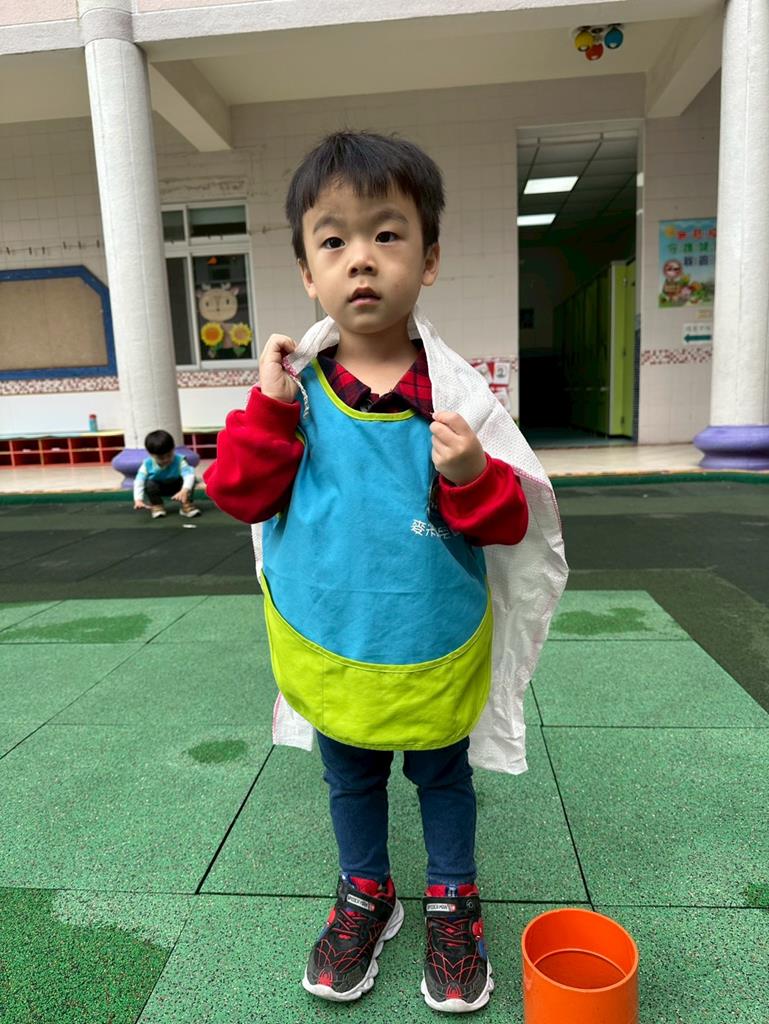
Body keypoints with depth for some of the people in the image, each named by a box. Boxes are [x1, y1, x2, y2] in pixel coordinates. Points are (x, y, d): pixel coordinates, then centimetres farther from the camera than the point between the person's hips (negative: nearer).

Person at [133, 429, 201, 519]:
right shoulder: (147, 464, -22)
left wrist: (185, 490, -62)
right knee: (150, 484, -29)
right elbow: (139, 482, -28)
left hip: (176, 487, -1)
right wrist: (138, 500, -43)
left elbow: (189, 475, -43)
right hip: (158, 488, 2)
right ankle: (157, 506, -7)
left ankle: (186, 505, -13)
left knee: (188, 481, -28)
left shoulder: (179, 461, -28)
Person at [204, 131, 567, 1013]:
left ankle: (452, 902, 48)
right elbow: (240, 496, -8)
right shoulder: (294, 387, -9)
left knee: (442, 776, 22)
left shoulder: (454, 392, -14)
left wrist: (472, 477, -31)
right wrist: (269, 409, -20)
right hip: (329, 648, 2)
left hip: (433, 650, -1)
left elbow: (509, 522, -11)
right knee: (351, 779, 24)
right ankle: (366, 895, 50)